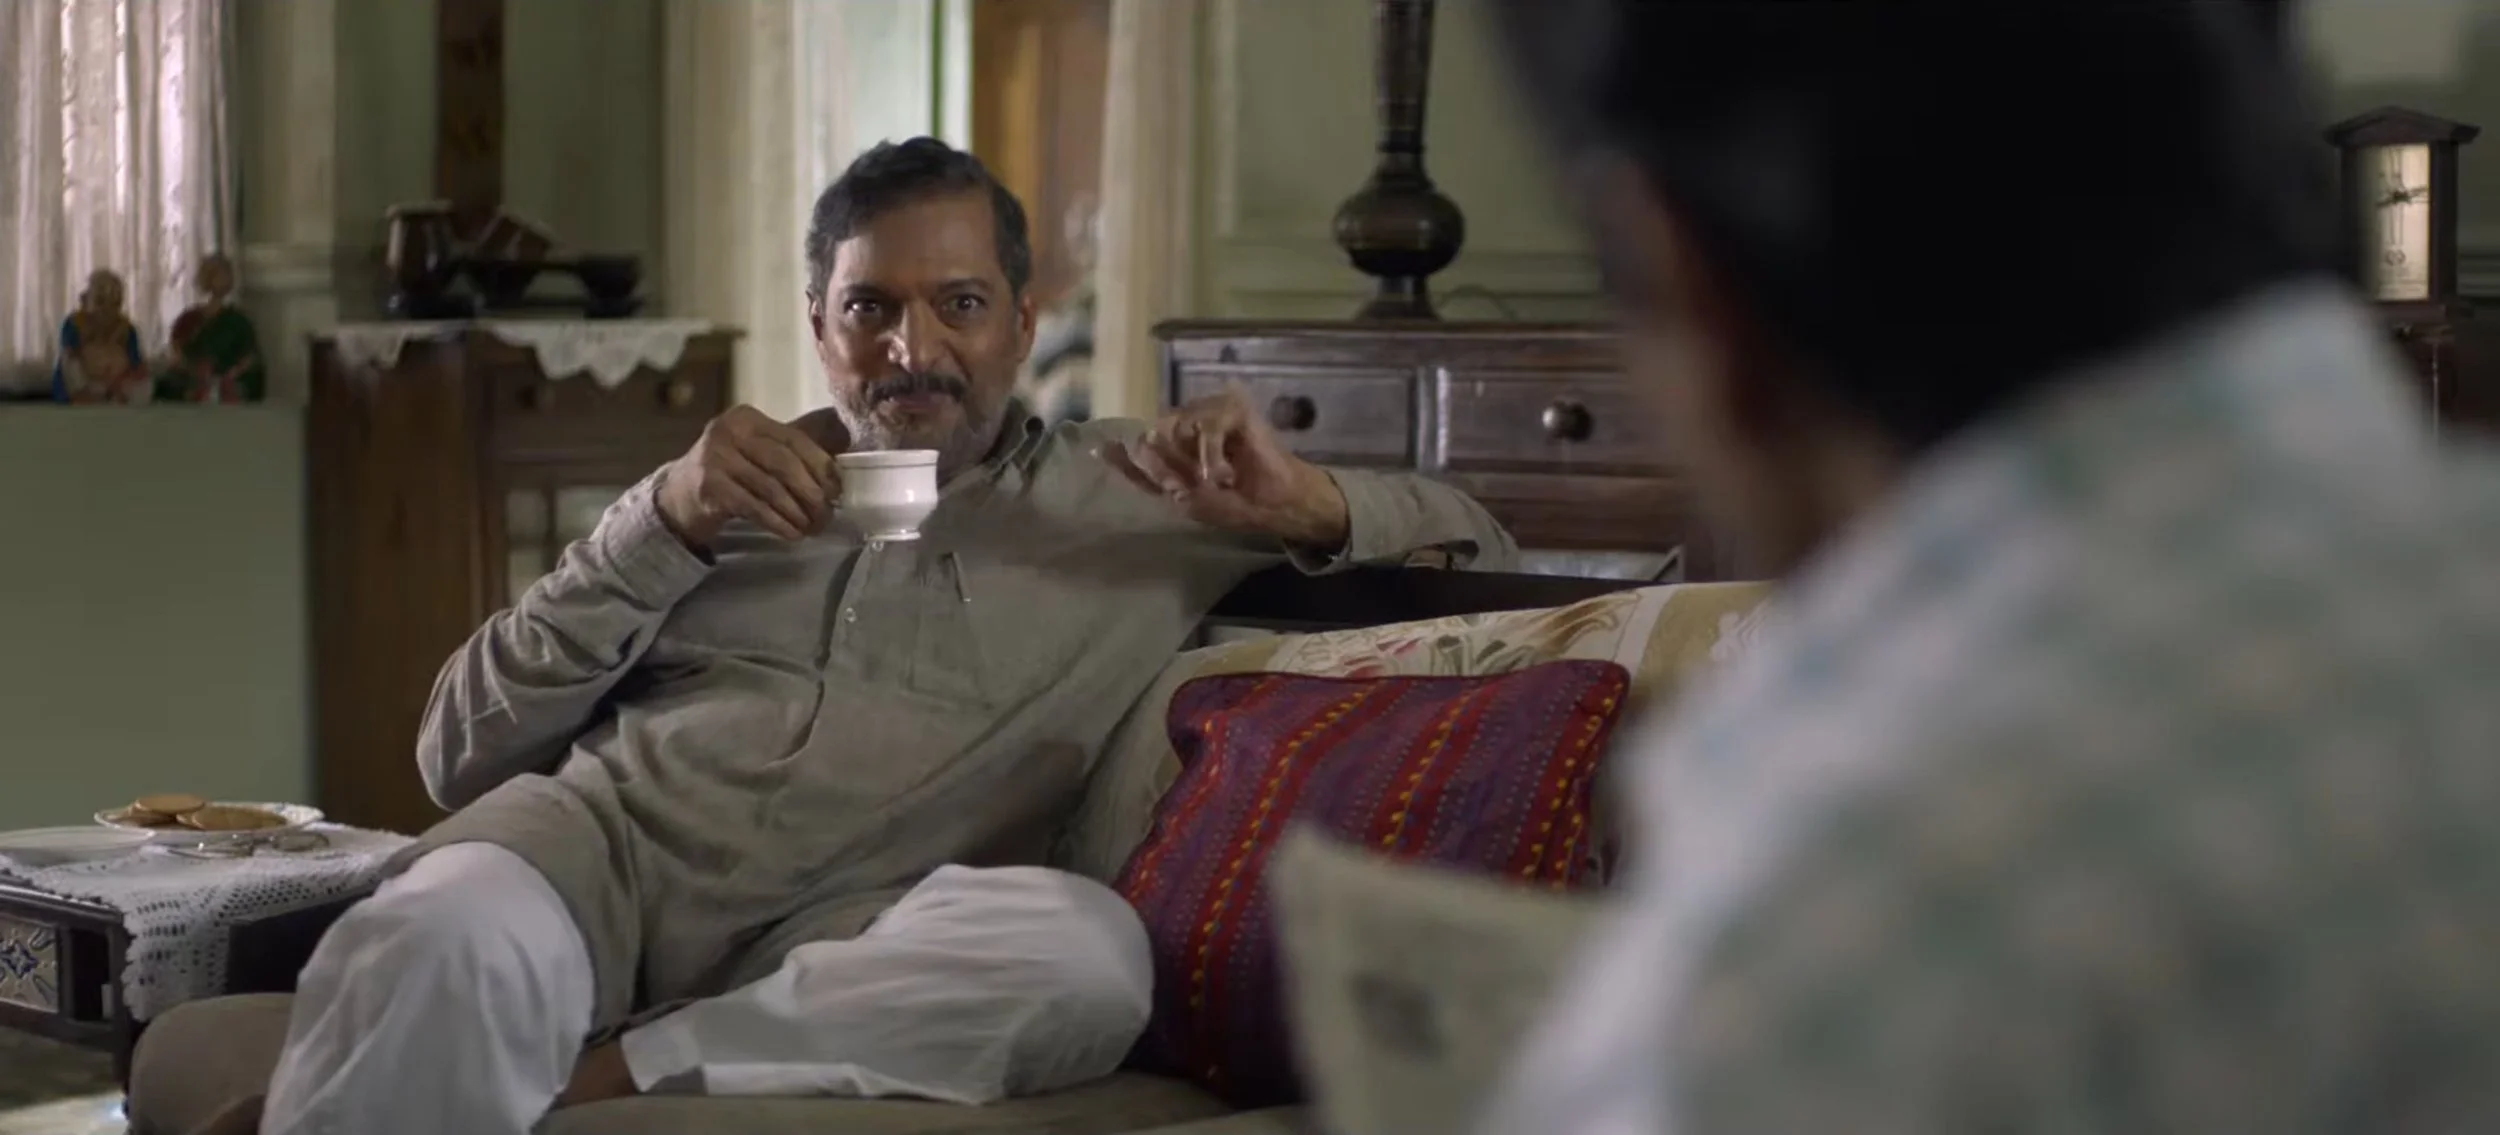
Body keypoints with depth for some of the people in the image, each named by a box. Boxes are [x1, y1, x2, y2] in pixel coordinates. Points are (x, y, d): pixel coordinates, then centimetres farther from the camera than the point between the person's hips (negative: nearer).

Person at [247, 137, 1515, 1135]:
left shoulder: (1120, 492, 17)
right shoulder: (727, 488, 21)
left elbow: (1472, 542, 19)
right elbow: (462, 754, 12)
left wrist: (1305, 505, -3)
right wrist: (659, 529, 0)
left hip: (831, 939, 1)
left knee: (1086, 950, -34)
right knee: (447, 943, -37)